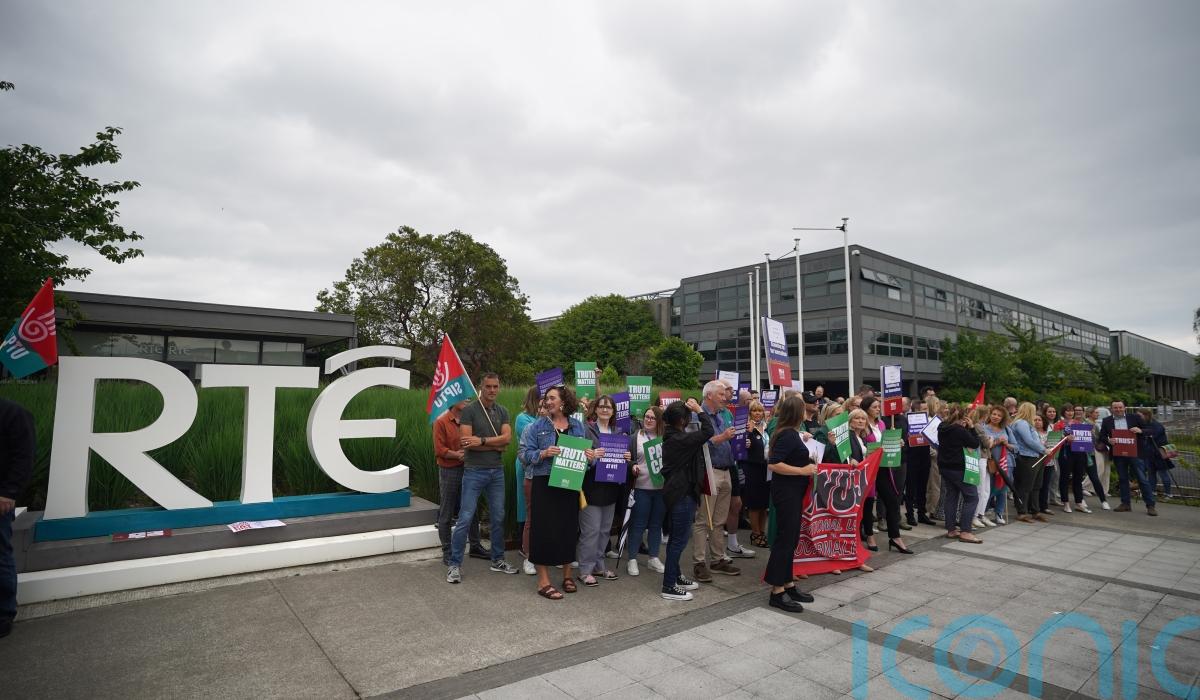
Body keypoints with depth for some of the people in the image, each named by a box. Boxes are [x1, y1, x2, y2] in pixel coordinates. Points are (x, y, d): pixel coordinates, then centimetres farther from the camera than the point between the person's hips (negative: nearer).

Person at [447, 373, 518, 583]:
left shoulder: (502, 411, 8)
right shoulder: (469, 410, -6)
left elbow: (507, 438, -5)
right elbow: (466, 442, -16)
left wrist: (482, 441, -15)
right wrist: (496, 444, -10)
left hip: (497, 471, 5)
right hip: (474, 471, -5)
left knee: (498, 517, 12)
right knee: (465, 519, -3)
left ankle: (497, 560, 27)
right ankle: (455, 565, 9)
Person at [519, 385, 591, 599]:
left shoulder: (578, 427, 9)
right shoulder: (537, 426, 0)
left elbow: (585, 453, 15)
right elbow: (525, 453, -4)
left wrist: (590, 456, -7)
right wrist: (543, 454, -21)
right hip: (544, 485, -3)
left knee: (569, 528, 10)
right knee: (544, 529, -1)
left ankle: (567, 574, 29)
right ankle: (543, 581, 10)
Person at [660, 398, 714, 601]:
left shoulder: (672, 436, 7)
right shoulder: (679, 439, -23)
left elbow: (698, 435, 19)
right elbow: (708, 431, -25)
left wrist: (695, 410, 7)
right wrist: (699, 410, -14)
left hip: (677, 492, 10)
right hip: (682, 494, -10)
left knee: (677, 537, 20)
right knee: (679, 539, -3)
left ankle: (675, 576, 33)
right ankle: (669, 587, 4)